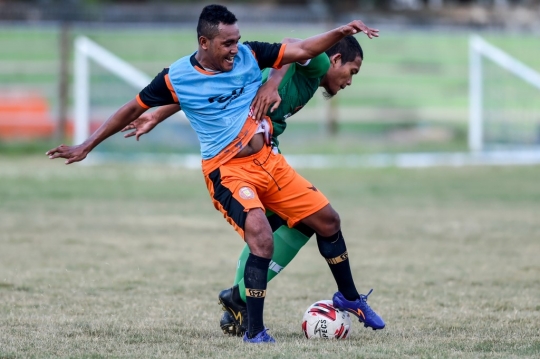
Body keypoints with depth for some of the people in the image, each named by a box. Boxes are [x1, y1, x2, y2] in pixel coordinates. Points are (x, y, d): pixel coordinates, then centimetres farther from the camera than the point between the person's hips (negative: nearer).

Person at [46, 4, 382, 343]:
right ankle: (254, 332, -20)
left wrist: (341, 31, -16)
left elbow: (303, 50, -1)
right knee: (262, 238, -28)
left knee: (328, 220, 11)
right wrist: (86, 147, 3)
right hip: (227, 172, -6)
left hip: (267, 160, 6)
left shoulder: (250, 55, -2)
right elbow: (133, 109, 2)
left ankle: (349, 299, 34)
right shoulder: (177, 77, -10)